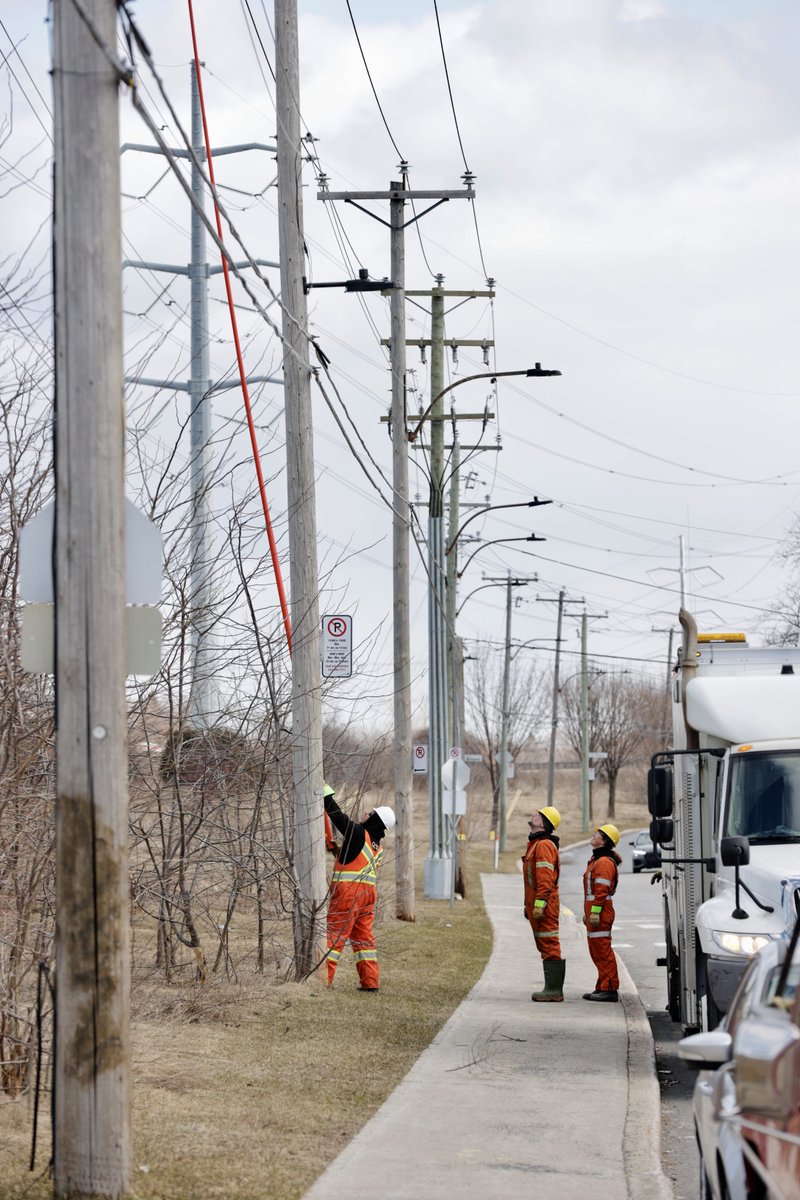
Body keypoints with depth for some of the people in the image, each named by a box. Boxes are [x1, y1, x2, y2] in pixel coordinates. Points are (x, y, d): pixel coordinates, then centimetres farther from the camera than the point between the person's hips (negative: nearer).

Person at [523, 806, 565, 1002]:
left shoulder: (544, 845, -14)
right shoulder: (535, 844, 20)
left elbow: (545, 878, -22)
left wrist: (539, 904, -26)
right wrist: (528, 905, 25)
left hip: (544, 904, -11)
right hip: (535, 904, 11)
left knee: (549, 945, -9)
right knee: (546, 947, 13)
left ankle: (554, 990, -8)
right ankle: (552, 988, 17)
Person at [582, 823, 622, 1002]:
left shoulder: (604, 862, -15)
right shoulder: (596, 859, 19)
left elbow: (602, 889, -22)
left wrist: (595, 912, -25)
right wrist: (587, 912, 25)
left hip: (599, 913, -11)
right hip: (593, 911, 11)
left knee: (603, 950, -10)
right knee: (597, 951, 14)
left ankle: (610, 989, -9)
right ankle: (603, 988, 19)